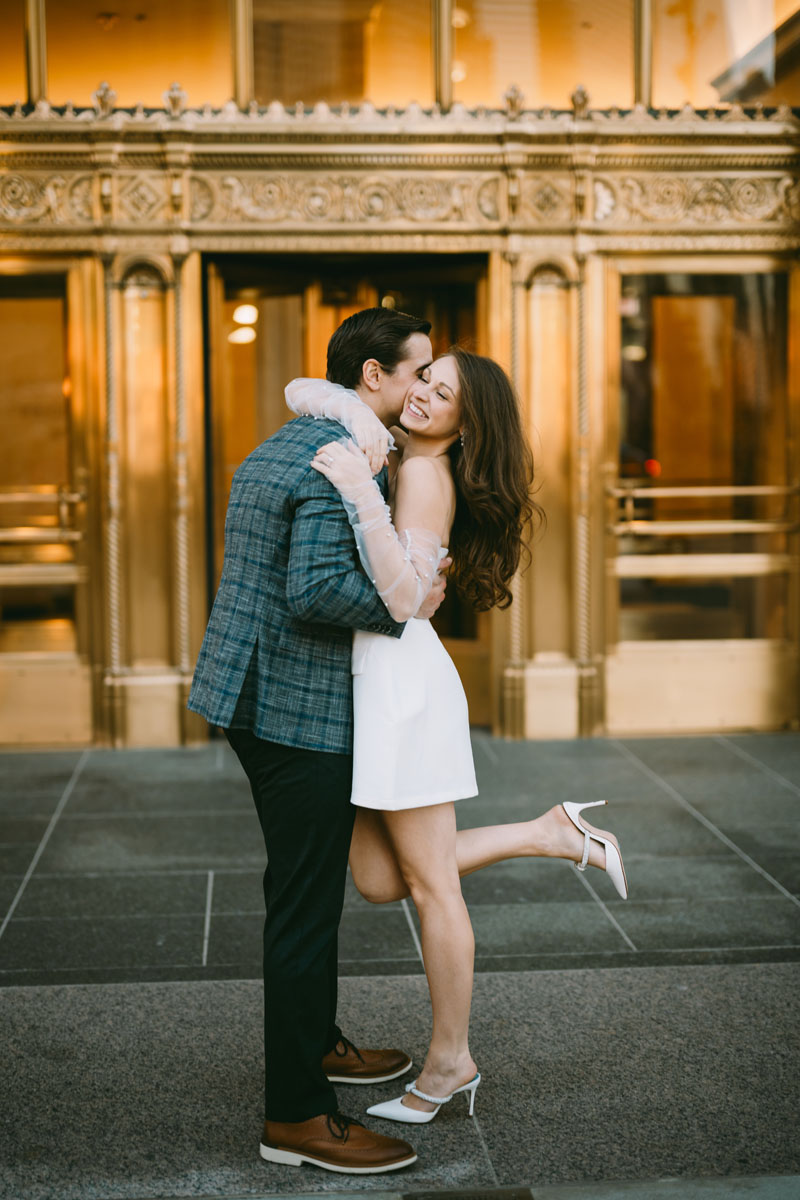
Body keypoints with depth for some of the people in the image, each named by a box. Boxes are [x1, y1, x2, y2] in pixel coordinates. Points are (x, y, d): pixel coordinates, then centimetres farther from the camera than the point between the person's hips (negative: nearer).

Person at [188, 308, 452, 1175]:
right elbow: (317, 589, -29)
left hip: (258, 701, 10)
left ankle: (314, 1041, 39)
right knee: (305, 902, -3)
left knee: (310, 884, 22)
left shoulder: (273, 452, 15)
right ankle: (294, 1115, 6)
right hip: (302, 712, -10)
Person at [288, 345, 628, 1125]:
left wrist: (361, 494, -29)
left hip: (401, 682, -9)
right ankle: (549, 835, 18)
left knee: (429, 885, 3)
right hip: (373, 681, 9)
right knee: (378, 880, 10)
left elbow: (403, 599, -24)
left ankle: (449, 1062, 17)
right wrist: (356, 418, -9)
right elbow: (299, 392, 11)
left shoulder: (425, 475, -12)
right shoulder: (396, 459, 13)